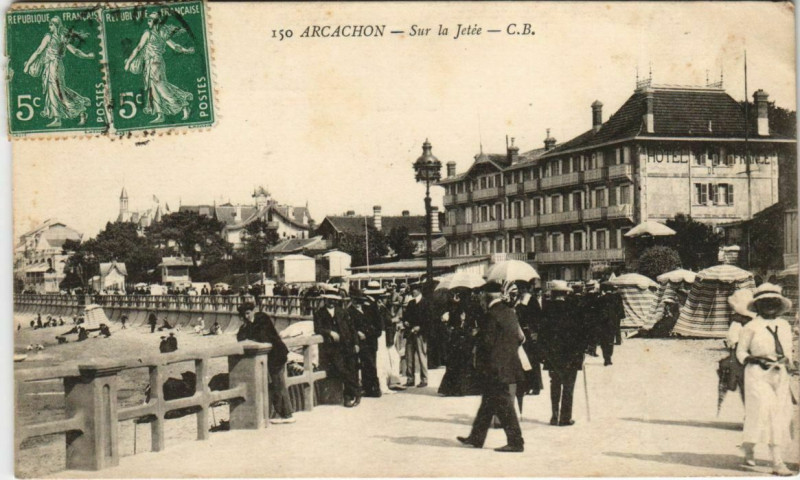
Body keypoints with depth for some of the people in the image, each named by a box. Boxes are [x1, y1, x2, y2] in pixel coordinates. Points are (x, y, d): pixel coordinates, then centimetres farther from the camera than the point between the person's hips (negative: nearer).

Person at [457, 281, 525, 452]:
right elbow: (520, 337, 12)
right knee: (488, 402, 16)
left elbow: (487, 342, -17)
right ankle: (476, 437, 24)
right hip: (510, 364, 9)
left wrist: (478, 338, 3)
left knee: (504, 405, -3)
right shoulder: (510, 312, 9)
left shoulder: (492, 314, -15)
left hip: (498, 367, -9)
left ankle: (516, 442, -1)